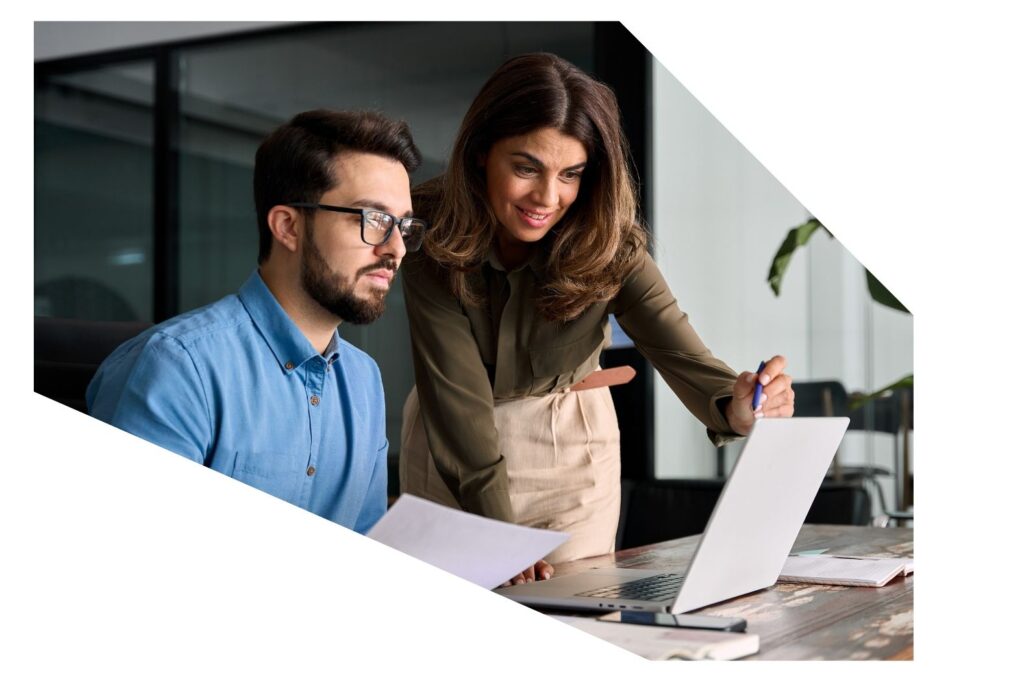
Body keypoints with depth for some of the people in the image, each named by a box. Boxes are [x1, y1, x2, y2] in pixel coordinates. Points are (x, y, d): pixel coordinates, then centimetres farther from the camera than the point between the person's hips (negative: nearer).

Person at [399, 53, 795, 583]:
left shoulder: (608, 243, -19)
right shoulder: (431, 239, -23)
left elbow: (684, 356, -28)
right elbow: (459, 399, -27)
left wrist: (736, 407, -51)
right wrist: (499, 536, -35)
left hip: (573, 445, 1)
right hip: (453, 453, 0)